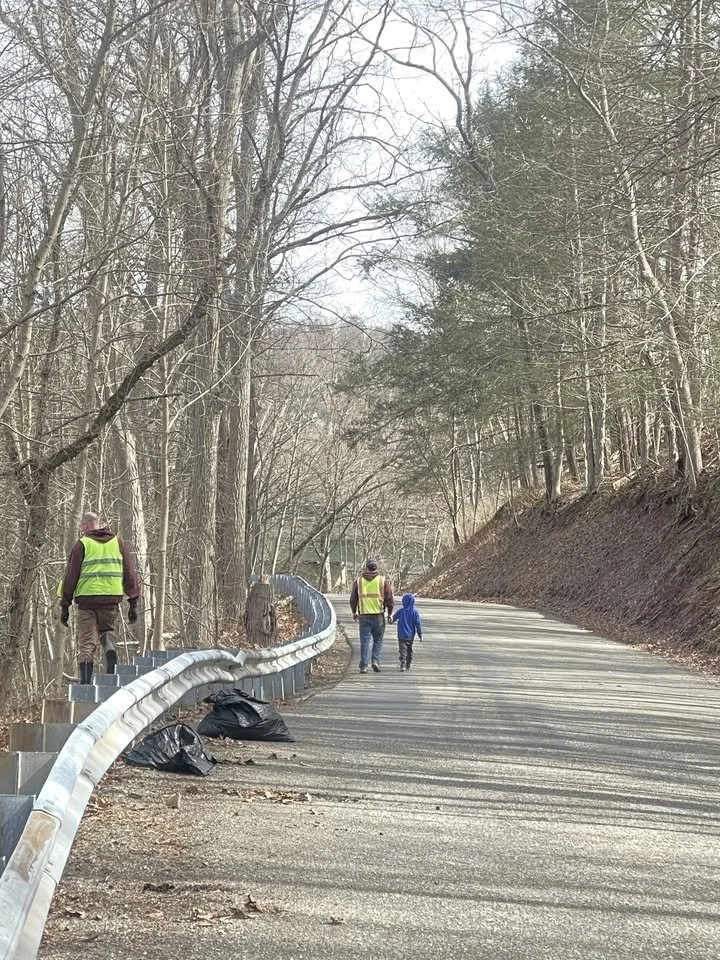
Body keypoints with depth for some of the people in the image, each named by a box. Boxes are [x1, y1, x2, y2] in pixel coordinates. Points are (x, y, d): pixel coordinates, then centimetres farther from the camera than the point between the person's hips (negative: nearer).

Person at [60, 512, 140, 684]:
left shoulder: (82, 545, 2)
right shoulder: (117, 543, 12)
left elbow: (70, 576, 0)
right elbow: (130, 573, 11)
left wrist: (65, 605, 5)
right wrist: (133, 602, 13)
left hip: (87, 598, -3)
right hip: (112, 598, 3)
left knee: (86, 643, 3)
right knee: (106, 629, 25)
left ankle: (86, 682, -5)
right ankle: (110, 647, -8)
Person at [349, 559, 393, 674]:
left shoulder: (359, 581, 6)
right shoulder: (383, 581, 1)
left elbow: (353, 599, 9)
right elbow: (389, 599, -1)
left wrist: (354, 612, 23)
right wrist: (389, 613, 11)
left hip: (363, 615, 1)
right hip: (378, 615, -1)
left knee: (364, 641, 3)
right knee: (378, 640, 12)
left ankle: (363, 666, 0)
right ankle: (375, 660, -4)